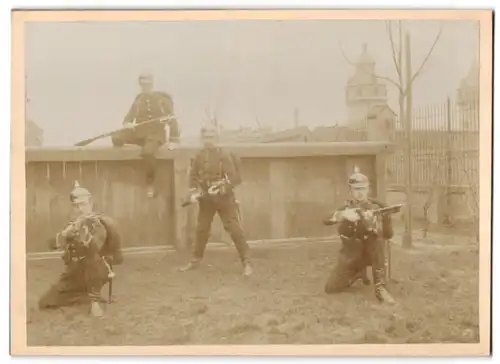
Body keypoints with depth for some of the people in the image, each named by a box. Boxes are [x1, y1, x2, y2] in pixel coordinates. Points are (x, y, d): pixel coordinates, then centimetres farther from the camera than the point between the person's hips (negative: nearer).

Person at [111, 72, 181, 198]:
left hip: (155, 133, -5)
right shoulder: (139, 99, 12)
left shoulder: (162, 99, 0)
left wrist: (174, 140, -14)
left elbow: (171, 119, -4)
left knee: (148, 152, -37)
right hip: (139, 132, 5)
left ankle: (150, 183, -16)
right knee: (116, 138, -22)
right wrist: (127, 123, -13)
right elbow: (129, 116, 13)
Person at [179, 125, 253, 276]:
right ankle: (195, 260, 27)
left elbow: (233, 177, -15)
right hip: (206, 199, 5)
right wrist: (193, 192, -7)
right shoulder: (198, 157, 4)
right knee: (201, 229, 13)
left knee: (234, 229, -7)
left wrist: (221, 188, -29)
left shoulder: (224, 155, -9)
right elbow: (193, 176, 9)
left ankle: (246, 262, -2)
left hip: (224, 198, -4)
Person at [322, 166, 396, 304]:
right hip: (351, 253, 2)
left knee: (378, 240, -35)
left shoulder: (377, 207, -7)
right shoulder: (346, 207, 1)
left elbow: (388, 234, -16)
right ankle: (358, 272, 20)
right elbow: (326, 220, -19)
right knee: (330, 288, -8)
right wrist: (343, 215, -39)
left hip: (371, 251, -2)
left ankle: (380, 287, -30)